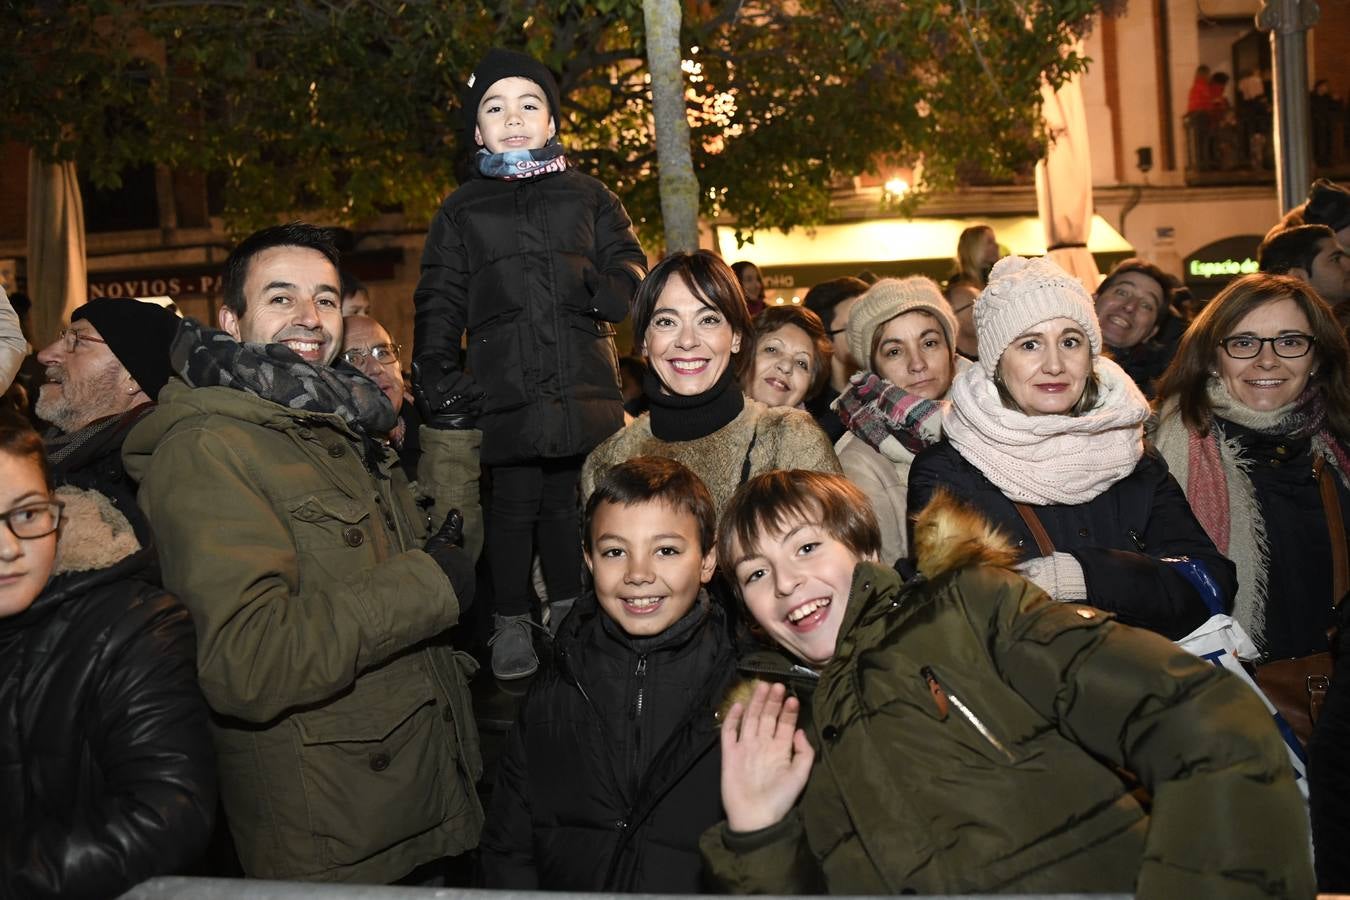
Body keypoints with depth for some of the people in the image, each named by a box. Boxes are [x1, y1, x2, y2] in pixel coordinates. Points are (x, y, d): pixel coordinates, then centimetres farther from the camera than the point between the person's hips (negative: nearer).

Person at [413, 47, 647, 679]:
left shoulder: (588, 198, 15)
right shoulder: (462, 211, 13)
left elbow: (630, 273, 12)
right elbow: (439, 304, 10)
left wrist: (599, 288, -11)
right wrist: (438, 379, -2)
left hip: (582, 382, 1)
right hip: (506, 384, -1)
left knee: (566, 498, 8)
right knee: (516, 502, -2)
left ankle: (568, 612, 23)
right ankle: (511, 624, 13)